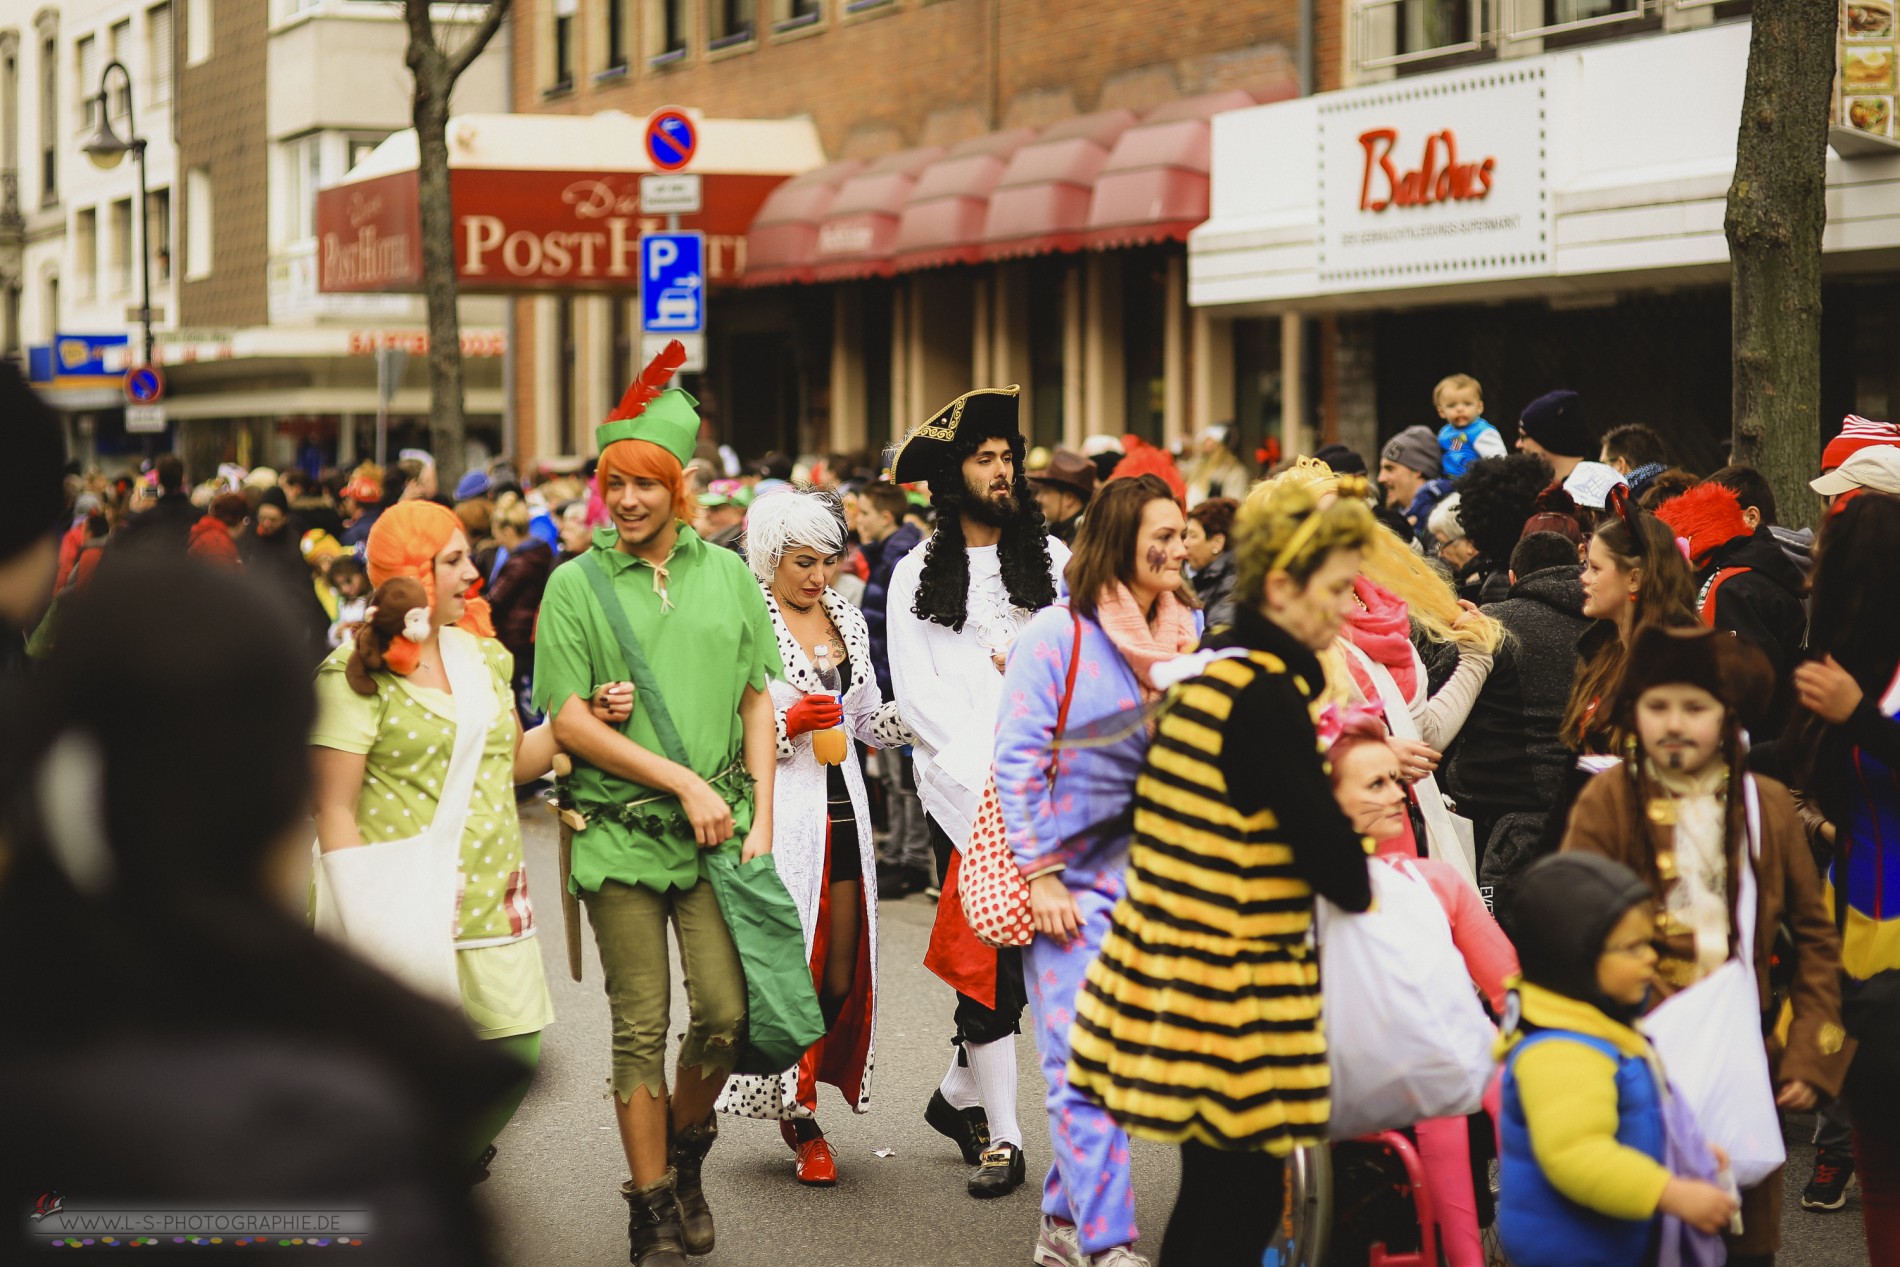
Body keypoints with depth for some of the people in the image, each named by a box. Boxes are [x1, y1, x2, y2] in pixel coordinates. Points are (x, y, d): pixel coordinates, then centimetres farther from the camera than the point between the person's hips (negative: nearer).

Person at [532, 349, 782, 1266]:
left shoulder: (728, 576, 9)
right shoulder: (576, 585, 0)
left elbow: (757, 705, 11)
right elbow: (568, 720, -5)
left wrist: (761, 821, 1)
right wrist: (683, 781, -10)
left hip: (715, 833, 2)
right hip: (619, 835, -2)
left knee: (725, 1013, -5)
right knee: (640, 1031, 1)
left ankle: (686, 1152, 23)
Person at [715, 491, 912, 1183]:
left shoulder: (847, 620, 14)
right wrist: (790, 723, -19)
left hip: (843, 811, 6)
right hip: (778, 814, -6)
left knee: (842, 977, 6)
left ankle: (797, 1096, 27)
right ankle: (802, 1123, 11)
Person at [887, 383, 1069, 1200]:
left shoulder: (1051, 559, 10)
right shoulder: (919, 574, 7)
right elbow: (915, 693, 0)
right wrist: (982, 766, -9)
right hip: (960, 786, -2)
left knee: (1022, 947, 1)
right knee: (986, 954, -3)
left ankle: (960, 1093, 22)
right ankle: (999, 1134, 4)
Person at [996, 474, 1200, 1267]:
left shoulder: (1184, 632, 5)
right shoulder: (1057, 634, -10)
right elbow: (1017, 758, -10)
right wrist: (1041, 874, -13)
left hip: (1147, 869, 5)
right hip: (1070, 878, -5)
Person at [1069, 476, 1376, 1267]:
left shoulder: (1211, 670, 11)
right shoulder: (1269, 695, -19)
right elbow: (1325, 847, -16)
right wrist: (1365, 893, 4)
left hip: (1170, 962, 10)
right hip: (1233, 987, -10)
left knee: (1213, 1189, 17)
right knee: (1245, 1199, -1)